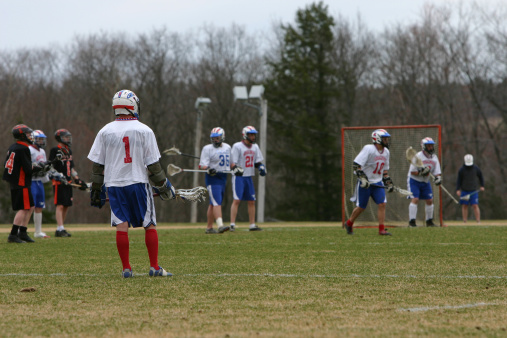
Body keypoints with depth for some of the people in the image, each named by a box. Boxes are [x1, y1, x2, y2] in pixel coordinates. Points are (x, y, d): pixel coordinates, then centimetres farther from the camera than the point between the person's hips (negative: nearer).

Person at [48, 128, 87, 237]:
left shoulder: (68, 151, 19)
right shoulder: (55, 150, -5)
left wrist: (77, 180, 17)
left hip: (67, 182, 8)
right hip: (59, 183, -8)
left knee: (66, 206, 6)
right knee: (60, 205, -12)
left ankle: (60, 229, 11)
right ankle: (60, 229, -15)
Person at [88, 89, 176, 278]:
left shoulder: (105, 131, 2)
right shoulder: (144, 131, -4)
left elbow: (97, 165, 4)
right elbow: (153, 164, -2)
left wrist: (96, 190, 13)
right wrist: (163, 186, 9)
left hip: (114, 184, 2)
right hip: (138, 183, -2)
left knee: (121, 226, 3)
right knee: (149, 225, 6)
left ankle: (126, 268, 2)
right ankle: (154, 267, 4)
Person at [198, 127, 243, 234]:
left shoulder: (227, 148, 13)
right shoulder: (208, 148, -6)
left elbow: (229, 162, 27)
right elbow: (202, 165, -12)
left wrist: (236, 168, 10)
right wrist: (208, 169, -31)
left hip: (223, 177, 6)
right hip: (212, 177, -6)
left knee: (214, 203, 10)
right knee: (216, 202, -17)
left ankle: (209, 227, 14)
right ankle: (220, 225, -26)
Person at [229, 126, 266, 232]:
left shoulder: (255, 147, 10)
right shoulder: (237, 146, -12)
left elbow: (257, 161, 19)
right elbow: (232, 163, -15)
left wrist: (261, 167, -2)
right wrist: (236, 169, -35)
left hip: (249, 177, 7)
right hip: (239, 177, -7)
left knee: (252, 201, 8)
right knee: (236, 200, -13)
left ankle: (252, 225, 14)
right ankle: (232, 224, -12)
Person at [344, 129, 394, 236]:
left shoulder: (386, 152, 8)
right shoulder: (368, 149, -16)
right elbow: (356, 164, -20)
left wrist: (389, 183, 14)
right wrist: (362, 178, -27)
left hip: (378, 182, 6)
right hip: (365, 183, -6)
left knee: (382, 204, -8)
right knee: (361, 207, 3)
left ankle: (381, 229, -6)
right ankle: (349, 224, 26)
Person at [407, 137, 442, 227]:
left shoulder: (434, 158, 2)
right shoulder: (418, 156, -18)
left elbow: (437, 171, 3)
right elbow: (412, 171, -17)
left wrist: (438, 177, -18)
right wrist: (421, 172, -32)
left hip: (425, 182, 7)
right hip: (414, 180, -7)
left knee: (430, 200, 6)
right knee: (415, 199, -19)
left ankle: (429, 221, 19)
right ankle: (412, 221, -17)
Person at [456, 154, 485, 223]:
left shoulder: (476, 169, 0)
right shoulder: (462, 169, -2)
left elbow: (481, 177, 15)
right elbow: (459, 180, 1)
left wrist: (482, 186, 10)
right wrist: (458, 190, -8)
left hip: (474, 191, -1)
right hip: (464, 191, 1)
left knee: (475, 205, -8)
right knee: (464, 206, 2)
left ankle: (478, 221, -9)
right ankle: (464, 222, 7)